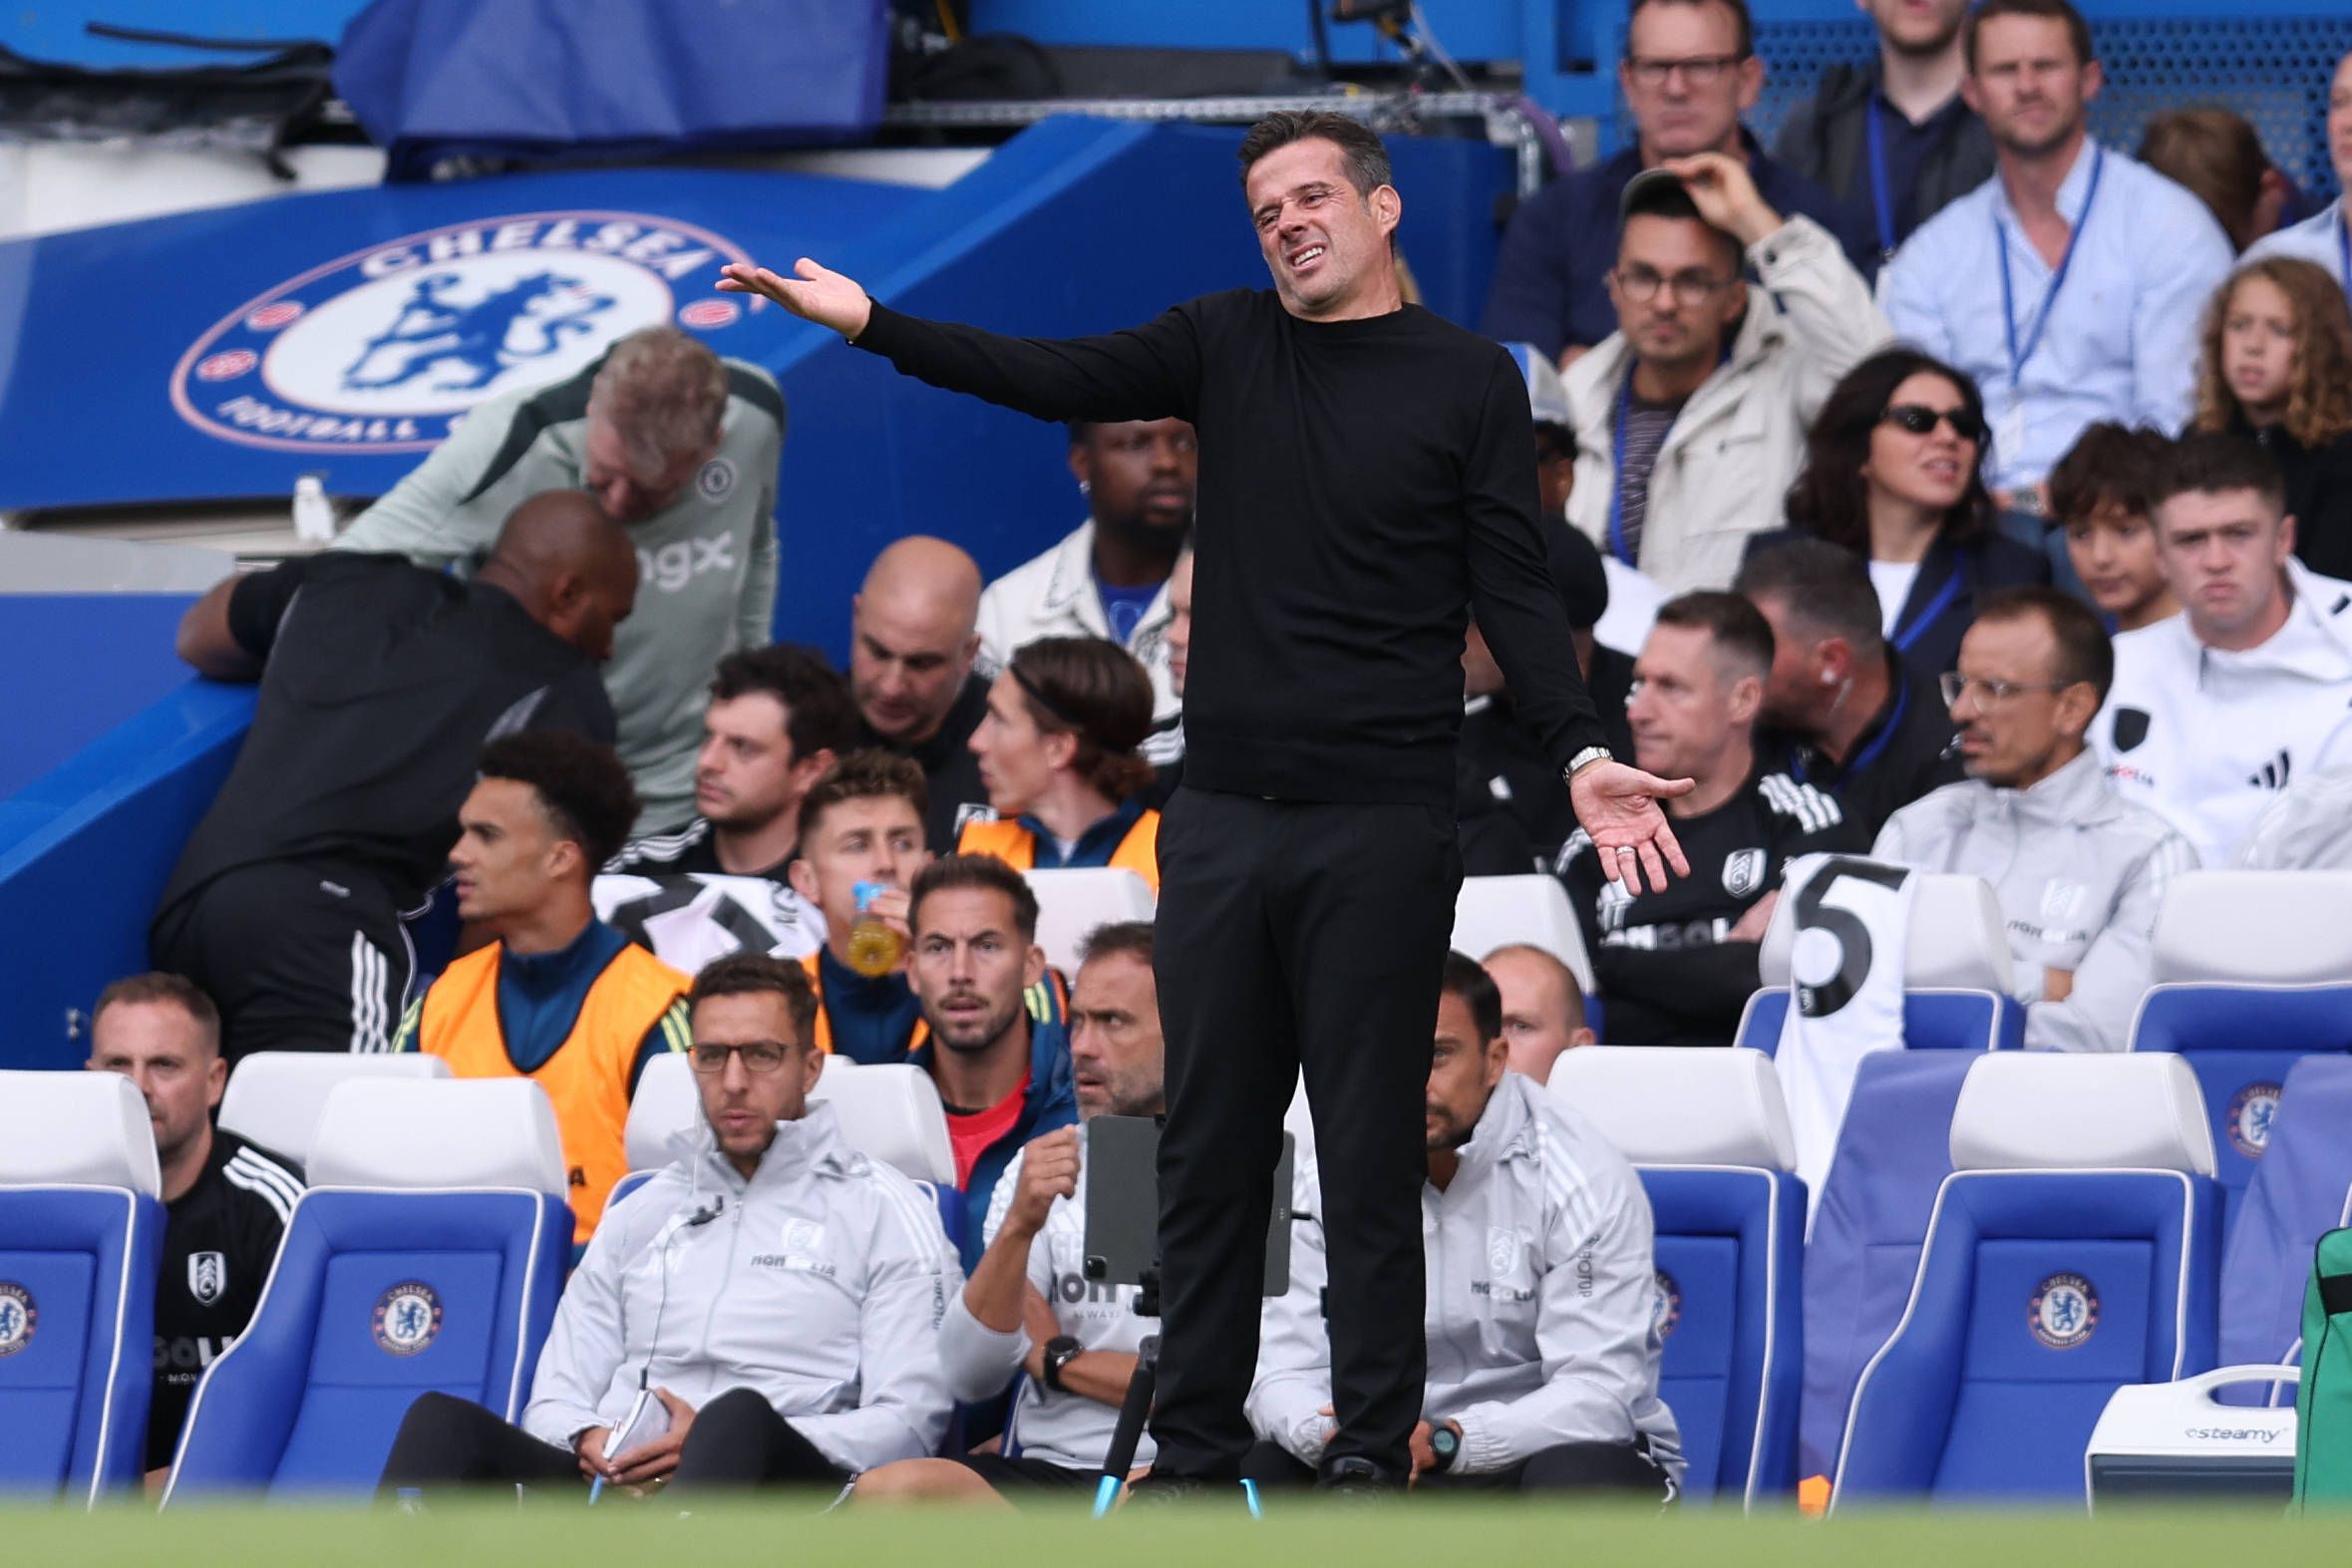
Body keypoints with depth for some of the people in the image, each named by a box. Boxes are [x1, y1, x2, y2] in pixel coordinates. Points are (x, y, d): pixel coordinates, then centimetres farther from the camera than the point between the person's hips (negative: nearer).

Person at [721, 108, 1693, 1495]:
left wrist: (1583, 756, -16)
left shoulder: (1469, 380, 1)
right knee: (1209, 1152, 7)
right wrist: (862, 320, -10)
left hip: (1380, 829, -4)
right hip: (1224, 818, 4)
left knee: (1372, 1159, -1)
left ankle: (1374, 1459, 7)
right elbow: (1050, 381, 1)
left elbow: (1514, 595, -2)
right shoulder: (1230, 346, 10)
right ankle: (1195, 1452, 15)